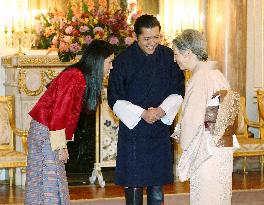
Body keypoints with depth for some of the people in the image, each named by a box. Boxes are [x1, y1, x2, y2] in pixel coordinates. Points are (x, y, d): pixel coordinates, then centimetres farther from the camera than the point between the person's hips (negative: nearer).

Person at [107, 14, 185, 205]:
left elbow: (178, 92, 6)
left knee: (157, 184, 9)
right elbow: (115, 100, -5)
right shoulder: (124, 60, -8)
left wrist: (162, 110, -12)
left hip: (160, 130, 3)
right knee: (134, 183, 0)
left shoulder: (168, 57, 0)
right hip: (132, 128, -2)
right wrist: (142, 114, -16)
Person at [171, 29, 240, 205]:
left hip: (206, 152, -8)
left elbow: (193, 121, -18)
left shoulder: (200, 79, -17)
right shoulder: (218, 75, 8)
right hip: (225, 149, 8)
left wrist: (184, 145, -1)